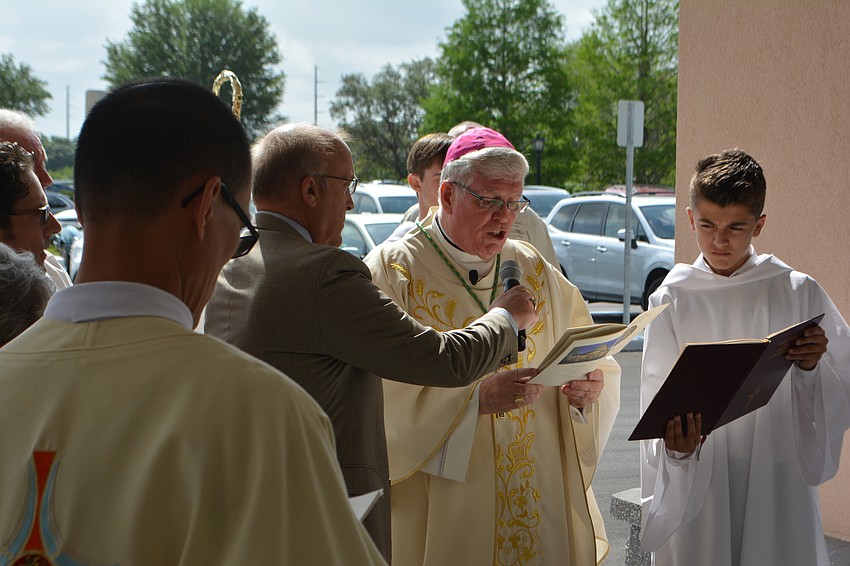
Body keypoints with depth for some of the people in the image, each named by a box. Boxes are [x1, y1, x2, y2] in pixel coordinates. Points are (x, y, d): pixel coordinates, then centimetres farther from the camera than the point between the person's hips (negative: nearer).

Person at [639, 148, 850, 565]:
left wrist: (811, 369, -18)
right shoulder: (673, 300, 0)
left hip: (776, 483, 0)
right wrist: (675, 448, -23)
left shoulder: (799, 293, 1)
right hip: (695, 482, 0)